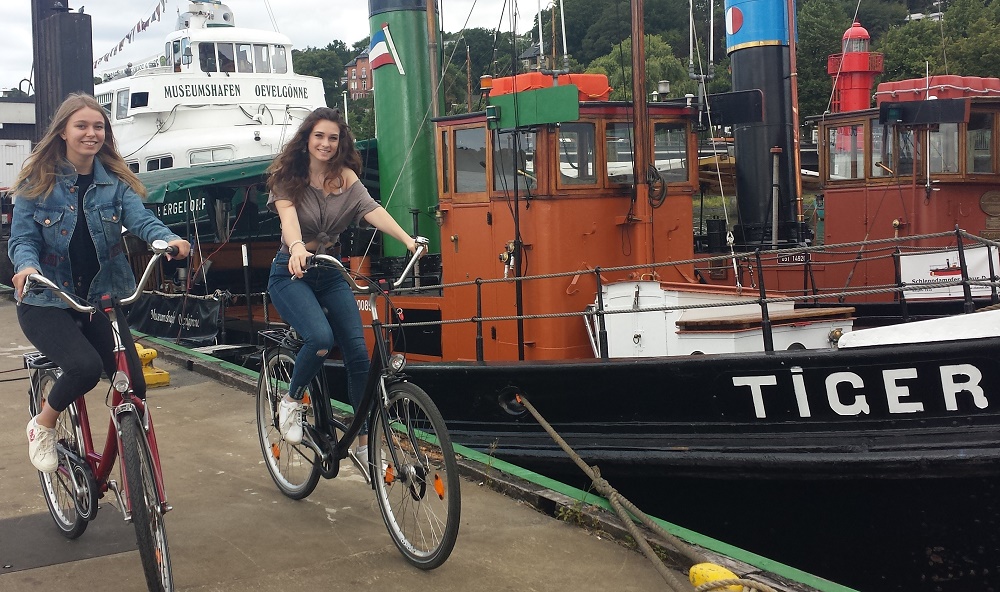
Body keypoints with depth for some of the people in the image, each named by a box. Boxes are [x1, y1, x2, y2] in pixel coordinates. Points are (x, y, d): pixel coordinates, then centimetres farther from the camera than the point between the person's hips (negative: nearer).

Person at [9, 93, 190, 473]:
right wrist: (28, 266, -32)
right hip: (46, 302, -3)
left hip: (102, 299, 3)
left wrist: (169, 239, -36)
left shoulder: (115, 182, 3)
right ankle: (42, 425, 3)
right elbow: (22, 239, -8)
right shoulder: (37, 182, -3)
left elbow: (141, 220, -13)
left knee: (133, 386, -8)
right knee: (85, 366, -29)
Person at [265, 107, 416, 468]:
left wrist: (407, 239, -33)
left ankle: (364, 446, 7)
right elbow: (288, 213, -26)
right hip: (291, 274, -3)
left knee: (359, 354, -6)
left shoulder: (345, 177, 1)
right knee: (321, 338, -30)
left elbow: (373, 210, -15)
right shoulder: (287, 176, -7)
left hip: (331, 274, 4)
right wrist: (297, 247, -47)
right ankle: (291, 401, 0)